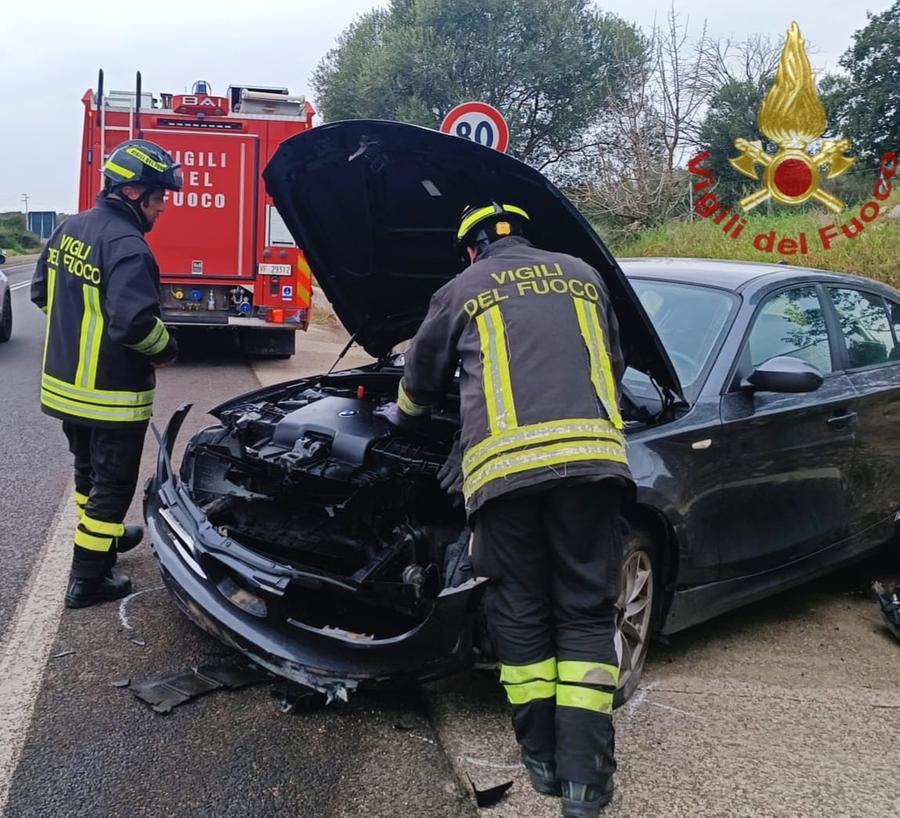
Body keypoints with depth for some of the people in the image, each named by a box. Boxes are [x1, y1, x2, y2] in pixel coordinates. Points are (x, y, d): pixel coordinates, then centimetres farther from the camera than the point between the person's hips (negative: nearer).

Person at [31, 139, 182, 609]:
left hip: (63, 383, 9)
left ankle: (102, 536, 46)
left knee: (88, 471, 25)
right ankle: (87, 579, 12)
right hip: (111, 395, -9)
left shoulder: (68, 229, 6)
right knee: (113, 483, 5)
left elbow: (42, 292, 15)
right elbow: (135, 321, -31)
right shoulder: (126, 245, -23)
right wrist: (166, 350, -12)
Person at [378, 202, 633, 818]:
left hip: (504, 465, -1)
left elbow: (423, 378, 31)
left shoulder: (461, 291, 19)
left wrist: (403, 415, 53)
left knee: (520, 611, 12)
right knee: (585, 612, 8)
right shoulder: (583, 275, 25)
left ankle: (543, 755, 18)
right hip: (591, 455, 2)